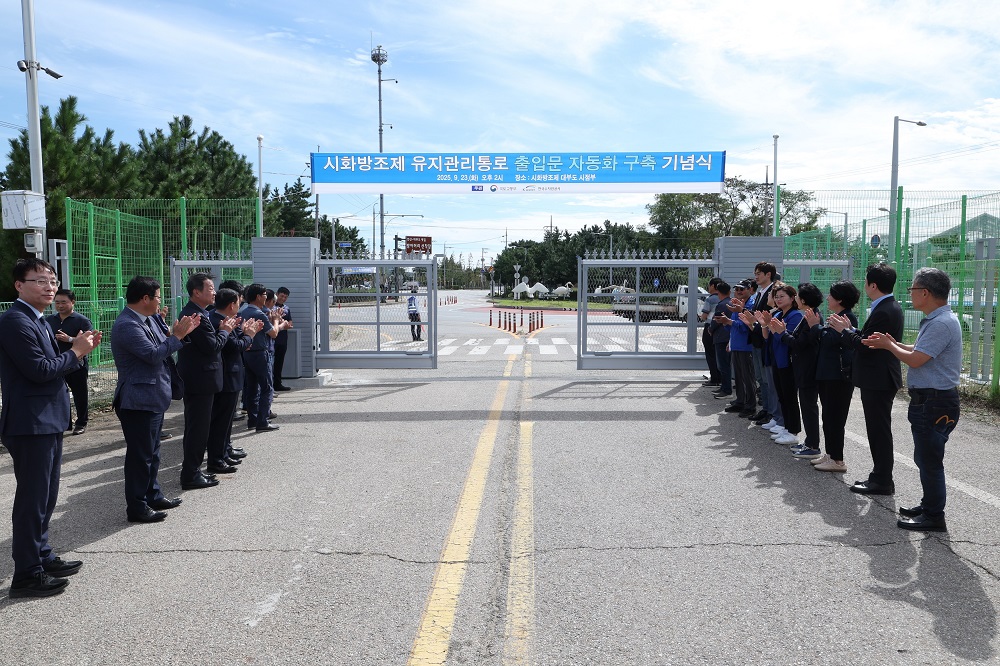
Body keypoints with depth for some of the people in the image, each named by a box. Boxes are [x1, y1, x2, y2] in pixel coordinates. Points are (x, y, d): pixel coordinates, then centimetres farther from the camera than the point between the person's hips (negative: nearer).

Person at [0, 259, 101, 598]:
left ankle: (42, 556, 30)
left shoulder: (37, 321, 15)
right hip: (30, 424, -10)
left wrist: (80, 348, 2)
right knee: (32, 499, -3)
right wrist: (75, 352, -11)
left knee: (45, 496, 18)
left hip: (48, 421, 10)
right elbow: (39, 370, -23)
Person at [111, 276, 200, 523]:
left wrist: (178, 332, 2)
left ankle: (153, 496, 32)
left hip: (153, 398, 10)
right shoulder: (127, 325, -19)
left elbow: (161, 347, 14)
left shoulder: (149, 319, 10)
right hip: (139, 401, -10)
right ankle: (136, 507, 8)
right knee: (140, 455, -2)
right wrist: (177, 336, -16)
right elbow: (153, 354, -25)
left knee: (152, 452, 19)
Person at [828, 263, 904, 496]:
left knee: (879, 430, -2)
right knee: (878, 430, 16)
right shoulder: (891, 307, 12)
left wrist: (844, 330, -10)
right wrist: (850, 329, 8)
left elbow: (865, 345, -21)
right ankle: (880, 475, 25)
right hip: (880, 378, 10)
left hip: (878, 380, -10)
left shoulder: (883, 312, -21)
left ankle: (882, 482, 6)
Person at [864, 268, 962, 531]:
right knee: (925, 457, 19)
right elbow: (920, 351, 18)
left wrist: (888, 345, -6)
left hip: (934, 403, -10)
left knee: (929, 459, -2)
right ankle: (929, 505, 32)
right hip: (929, 399, 10)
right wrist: (893, 343, 10)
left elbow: (915, 360, -22)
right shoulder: (937, 320, 12)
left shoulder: (941, 324, -21)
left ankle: (934, 517, 7)